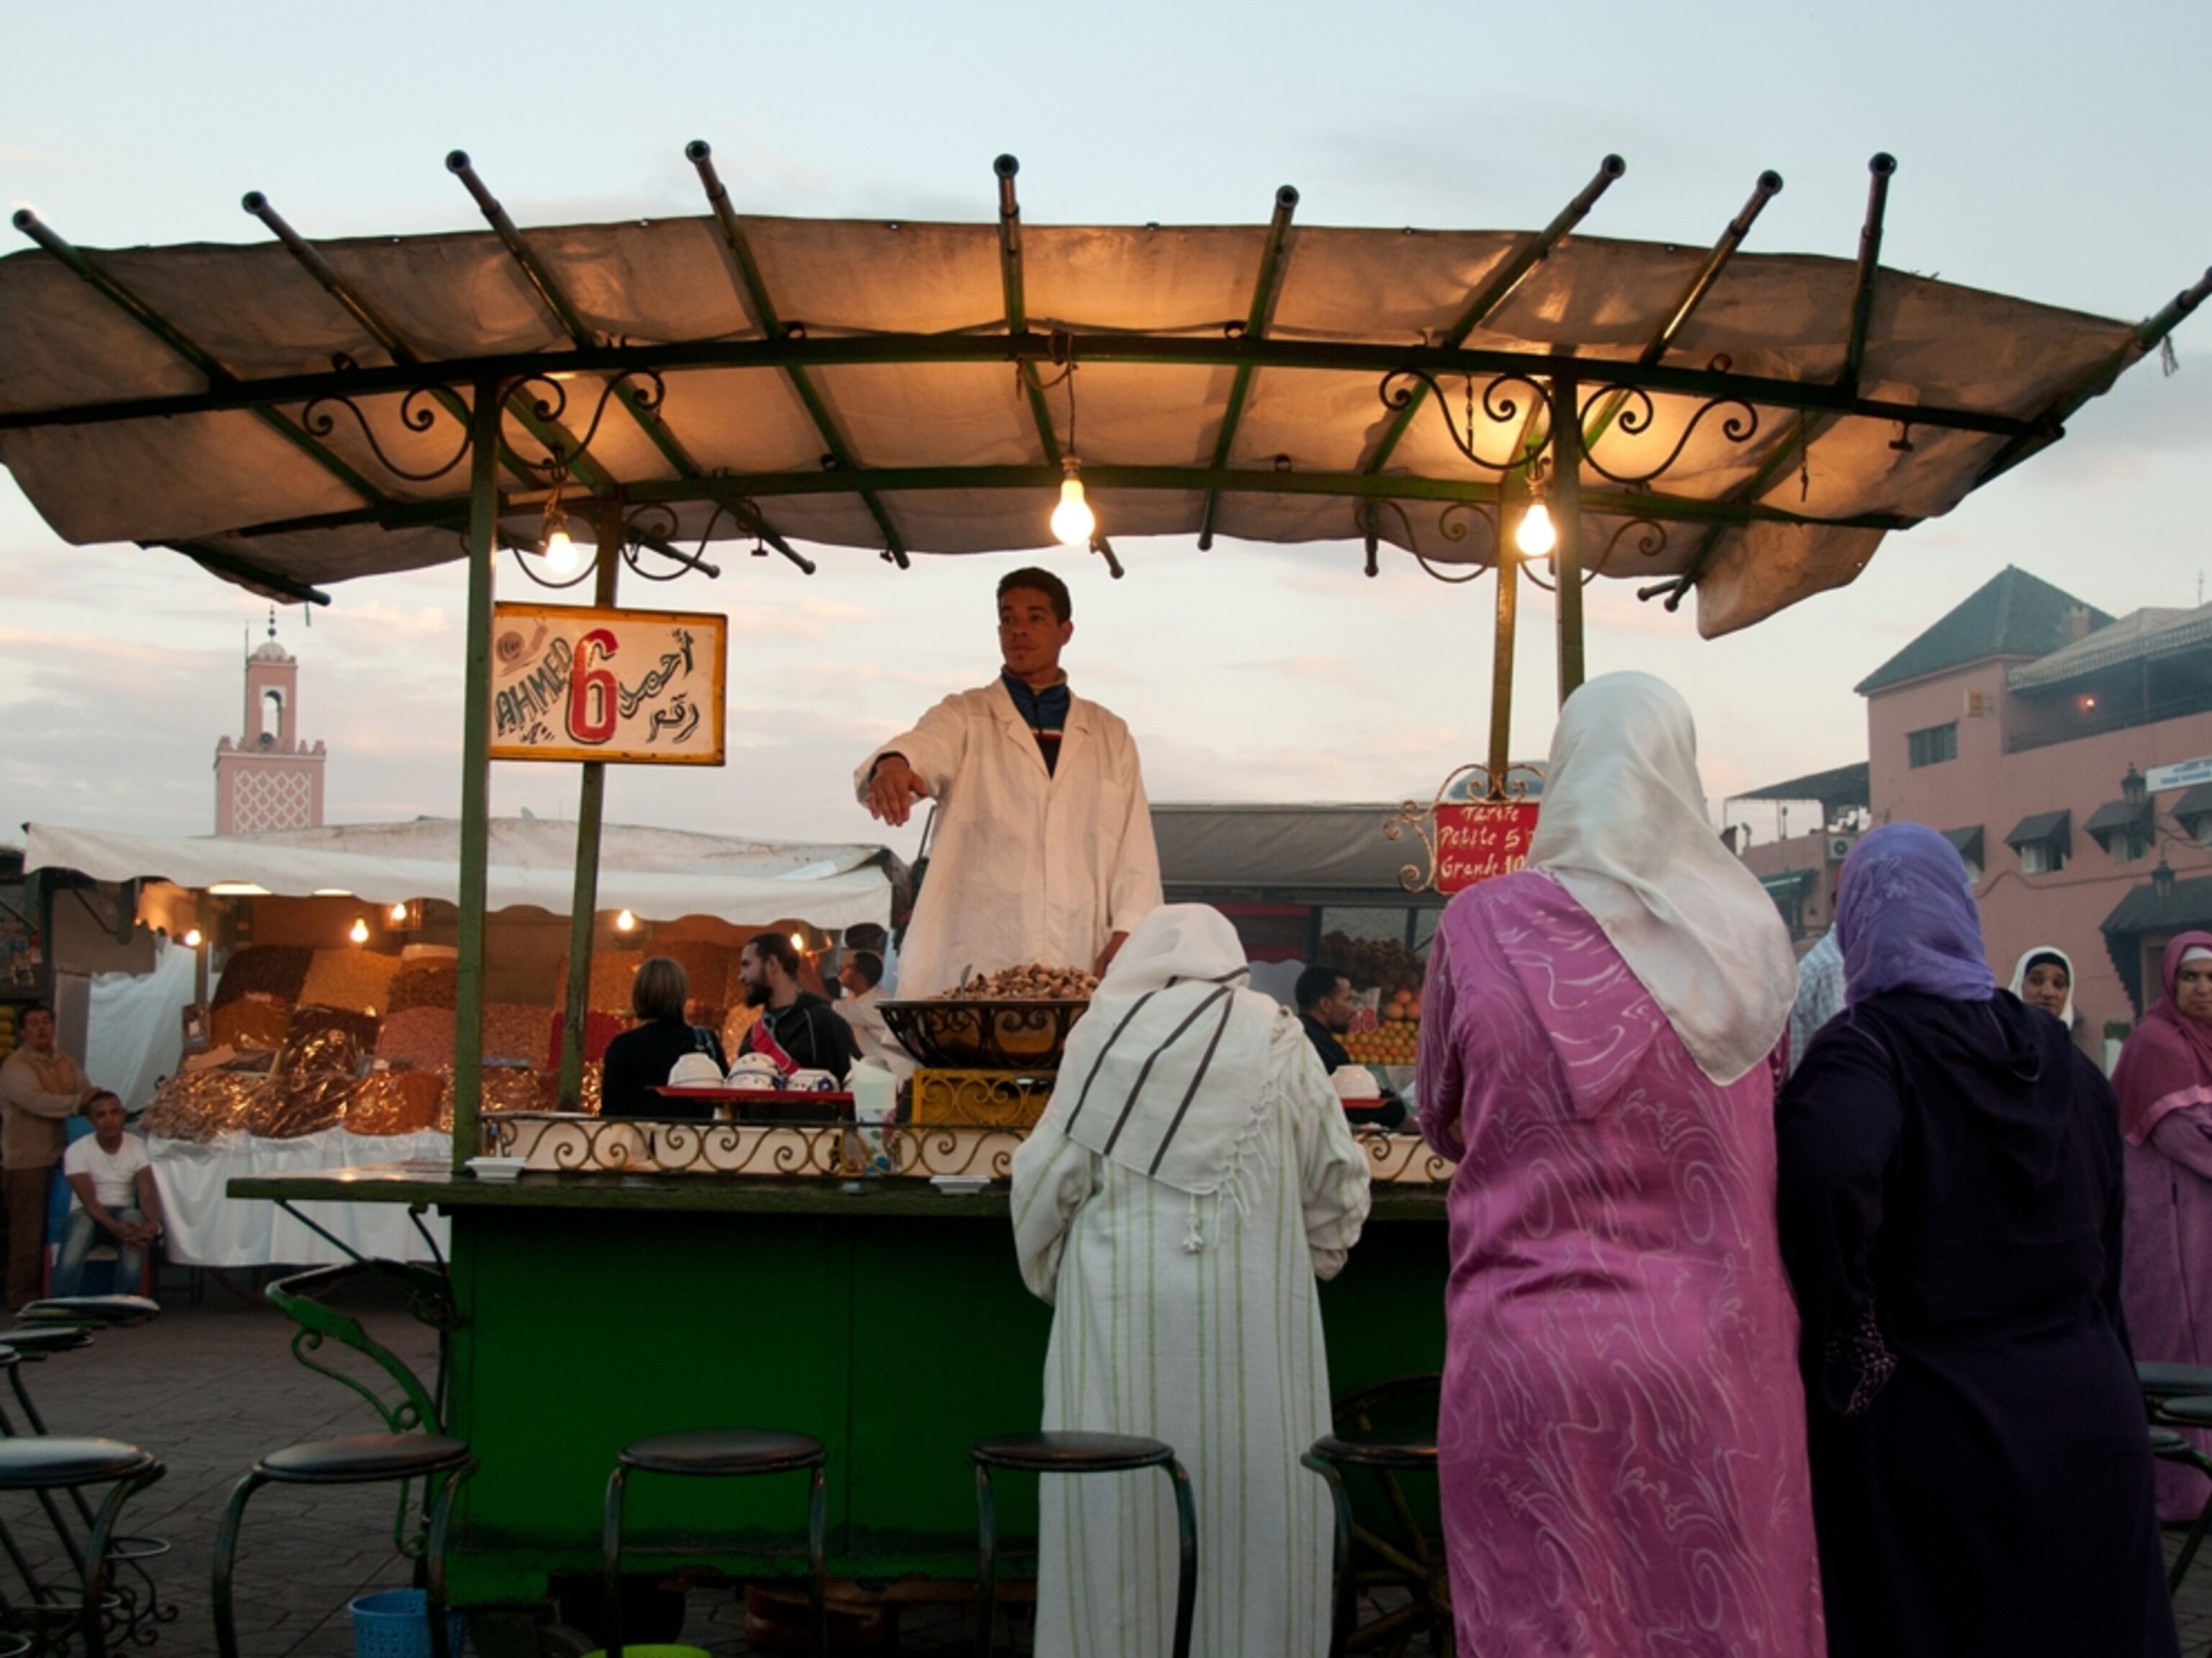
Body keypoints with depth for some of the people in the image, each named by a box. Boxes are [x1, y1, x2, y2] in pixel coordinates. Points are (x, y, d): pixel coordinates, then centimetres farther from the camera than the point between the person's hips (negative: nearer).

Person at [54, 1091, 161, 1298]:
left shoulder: (138, 1147, -2)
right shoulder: (77, 1151, -9)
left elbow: (147, 1192, -15)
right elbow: (89, 1200, -20)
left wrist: (153, 1223, -39)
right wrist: (116, 1228, -40)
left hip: (124, 1213, 1)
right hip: (88, 1213, -1)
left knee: (134, 1218, -35)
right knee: (81, 1224, -38)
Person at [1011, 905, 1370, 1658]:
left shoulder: (1103, 1033, 3)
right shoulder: (1276, 1038, 5)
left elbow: (1047, 1178, 2)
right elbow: (1338, 1182, 7)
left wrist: (1051, 1276, 17)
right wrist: (1308, 1260, 24)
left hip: (1119, 1315, 0)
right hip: (1251, 1318, 0)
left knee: (1117, 1517, 6)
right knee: (1250, 1509, 6)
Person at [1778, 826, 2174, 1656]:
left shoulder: (1864, 1049, -13)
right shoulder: (2056, 1051, 7)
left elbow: (1826, 1176, -33)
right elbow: (2106, 1237, 14)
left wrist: (1843, 1356, -20)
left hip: (1925, 1432, -5)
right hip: (2089, 1410, 6)